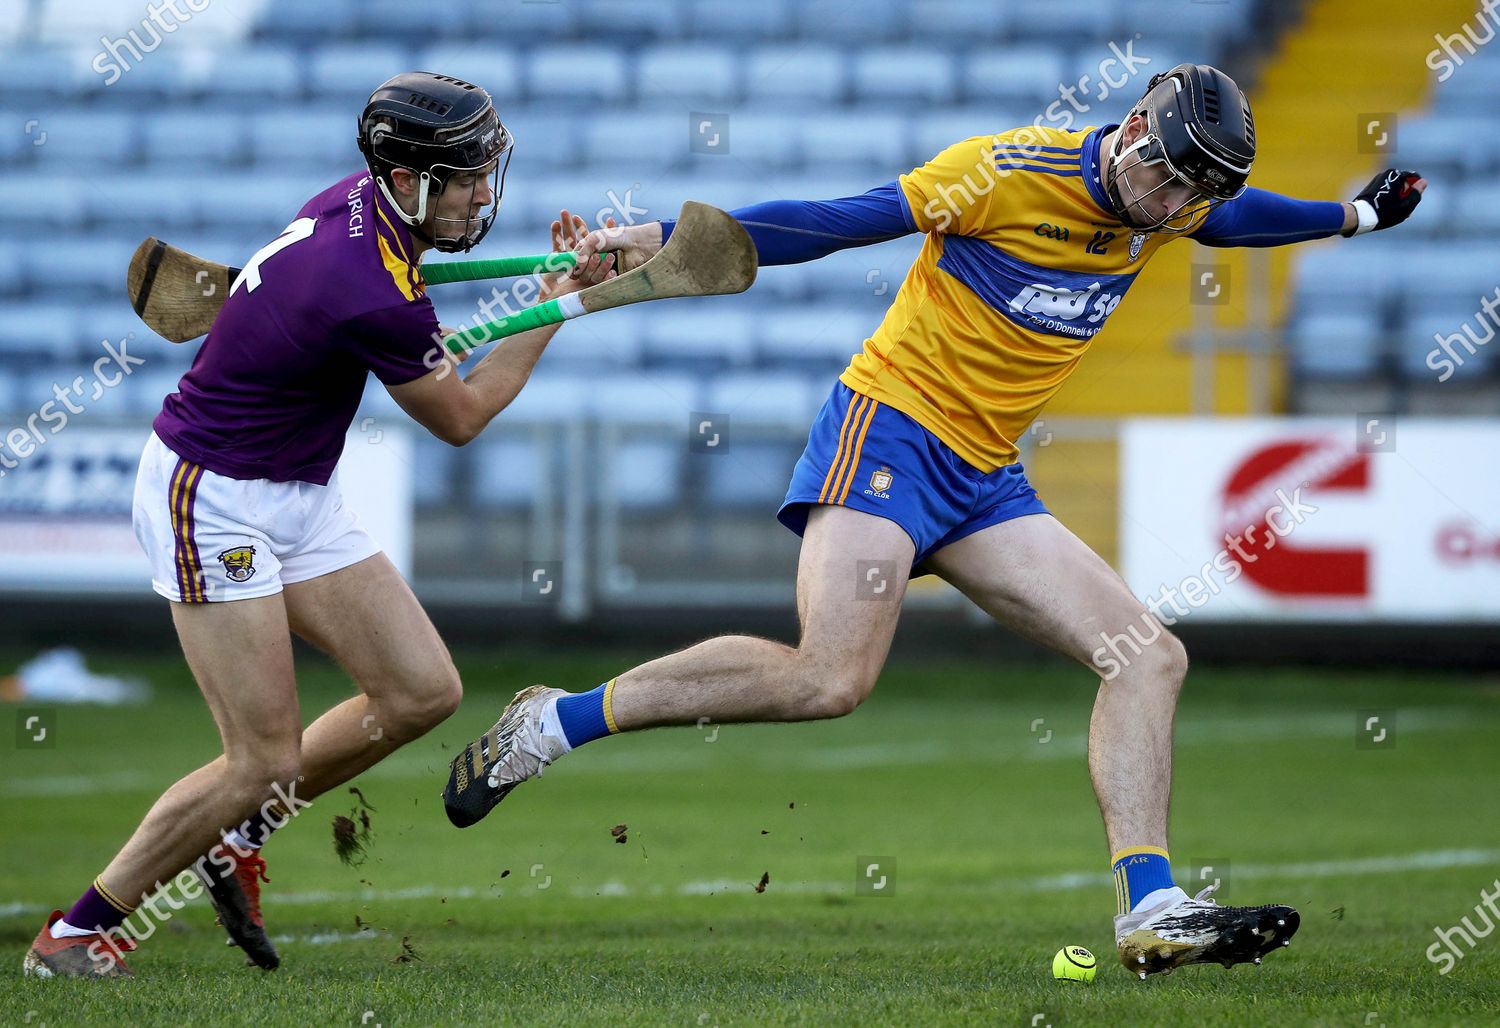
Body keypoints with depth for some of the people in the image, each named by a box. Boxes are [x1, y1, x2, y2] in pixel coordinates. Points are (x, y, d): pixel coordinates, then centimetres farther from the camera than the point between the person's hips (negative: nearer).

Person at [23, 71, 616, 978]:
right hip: (212, 502, -10)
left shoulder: (358, 200, -2)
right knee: (268, 761, -10)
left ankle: (231, 837, 19)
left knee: (424, 691, 3)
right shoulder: (375, 298, -28)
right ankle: (77, 933, 3)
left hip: (298, 496, 10)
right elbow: (461, 417, -9)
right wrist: (562, 301, -3)